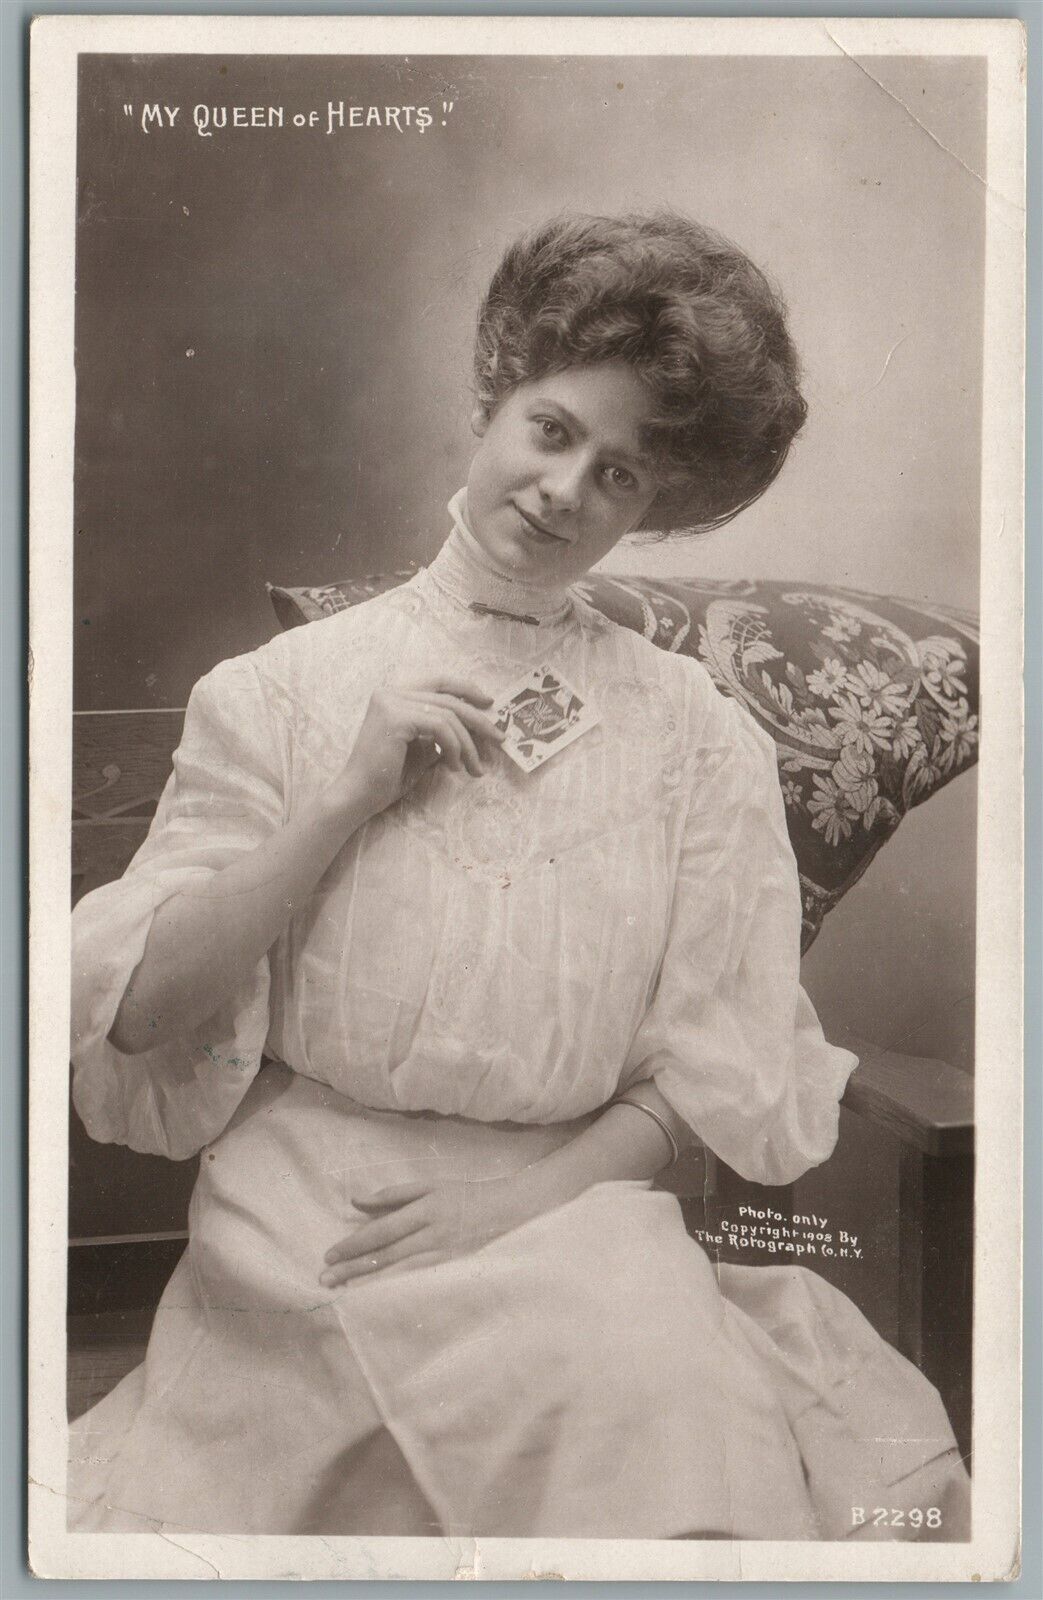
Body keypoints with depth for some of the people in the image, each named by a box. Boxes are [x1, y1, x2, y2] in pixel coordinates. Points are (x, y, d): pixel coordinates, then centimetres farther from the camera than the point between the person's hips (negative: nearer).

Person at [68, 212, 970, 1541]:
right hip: (296, 1236, 0)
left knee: (681, 1412, -28)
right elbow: (135, 1011, -2)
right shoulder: (283, 691, 4)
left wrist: (531, 1189, -11)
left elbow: (712, 1080, 4)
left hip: (570, 1216, 1)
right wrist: (350, 798, -9)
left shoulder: (697, 741, 4)